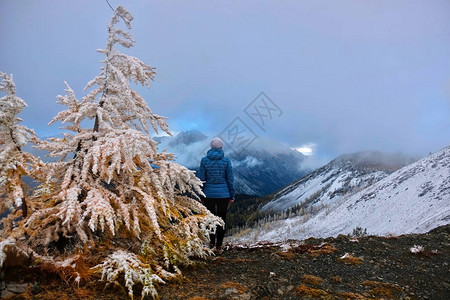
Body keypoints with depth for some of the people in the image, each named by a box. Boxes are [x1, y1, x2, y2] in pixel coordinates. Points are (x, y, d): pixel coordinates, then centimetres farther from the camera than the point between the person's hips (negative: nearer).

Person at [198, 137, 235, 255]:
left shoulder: (204, 160, -5)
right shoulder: (226, 161, -6)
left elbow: (201, 179, -2)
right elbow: (230, 180, -3)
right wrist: (232, 196, 7)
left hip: (209, 194, 1)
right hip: (223, 195, 0)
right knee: (221, 219, 10)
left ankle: (212, 241, 7)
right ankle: (219, 246, 15)